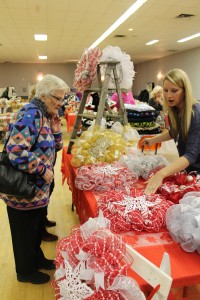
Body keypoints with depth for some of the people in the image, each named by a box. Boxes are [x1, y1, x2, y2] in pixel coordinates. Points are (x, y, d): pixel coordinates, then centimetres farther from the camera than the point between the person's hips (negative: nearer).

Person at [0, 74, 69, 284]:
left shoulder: (45, 115, 8)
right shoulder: (31, 114, -22)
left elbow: (53, 149, 13)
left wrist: (55, 130, -3)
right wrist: (43, 170, -23)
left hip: (37, 189, 9)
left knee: (36, 228, 24)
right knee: (25, 232, 12)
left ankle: (37, 259, 46)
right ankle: (26, 271, 34)